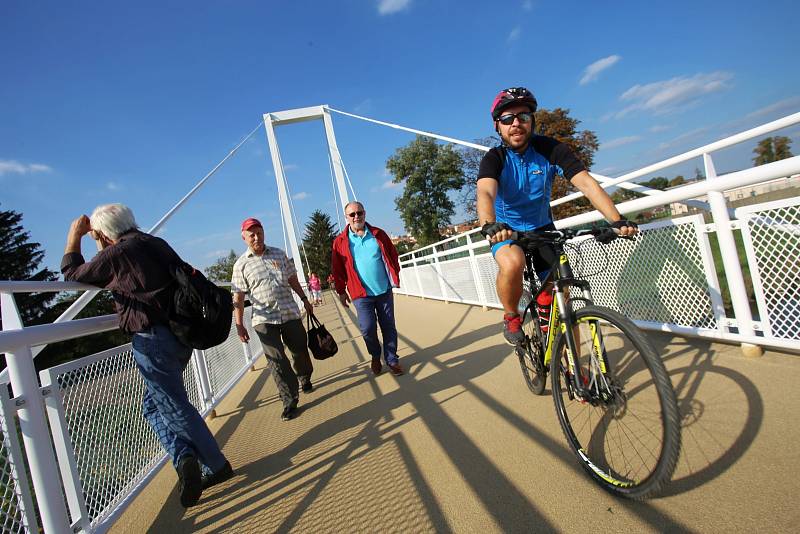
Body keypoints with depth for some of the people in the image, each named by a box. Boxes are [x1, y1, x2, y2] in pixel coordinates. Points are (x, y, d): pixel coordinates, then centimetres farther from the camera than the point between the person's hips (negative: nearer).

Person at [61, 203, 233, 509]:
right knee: (154, 404, 18)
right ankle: (185, 456, 12)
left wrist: (74, 236, 21)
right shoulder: (156, 243, 11)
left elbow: (72, 274, 9)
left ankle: (217, 467, 5)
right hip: (180, 332, 8)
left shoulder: (115, 254, -6)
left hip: (152, 338, -8)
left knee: (176, 408, 1)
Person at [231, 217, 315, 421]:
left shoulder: (279, 254, 9)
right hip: (264, 319, -3)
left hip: (290, 313, 3)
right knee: (276, 359, -7)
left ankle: (304, 380, 41)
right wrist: (239, 325, -5)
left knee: (300, 350, 12)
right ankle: (290, 401, 3)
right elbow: (238, 298, -1)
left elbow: (292, 279, 18)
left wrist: (304, 299, 20)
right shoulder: (241, 264, 0)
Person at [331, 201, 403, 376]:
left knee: (389, 327, 8)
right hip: (361, 294, -2)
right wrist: (341, 291, 3)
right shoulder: (340, 242, -2)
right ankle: (375, 357, 23)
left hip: (385, 291, 2)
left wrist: (395, 277, 5)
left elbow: (392, 255, 10)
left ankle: (391, 359, 26)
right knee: (367, 329, -5)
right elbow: (337, 269, 1)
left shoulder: (378, 234, 3)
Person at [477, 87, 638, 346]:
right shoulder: (494, 159, -18)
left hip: (542, 228, 2)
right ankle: (511, 318, -7)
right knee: (513, 263, -36)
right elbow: (485, 193, -37)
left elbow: (586, 182, -23)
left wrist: (617, 220, -38)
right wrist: (489, 225, -60)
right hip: (506, 230, -2)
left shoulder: (550, 149, -13)